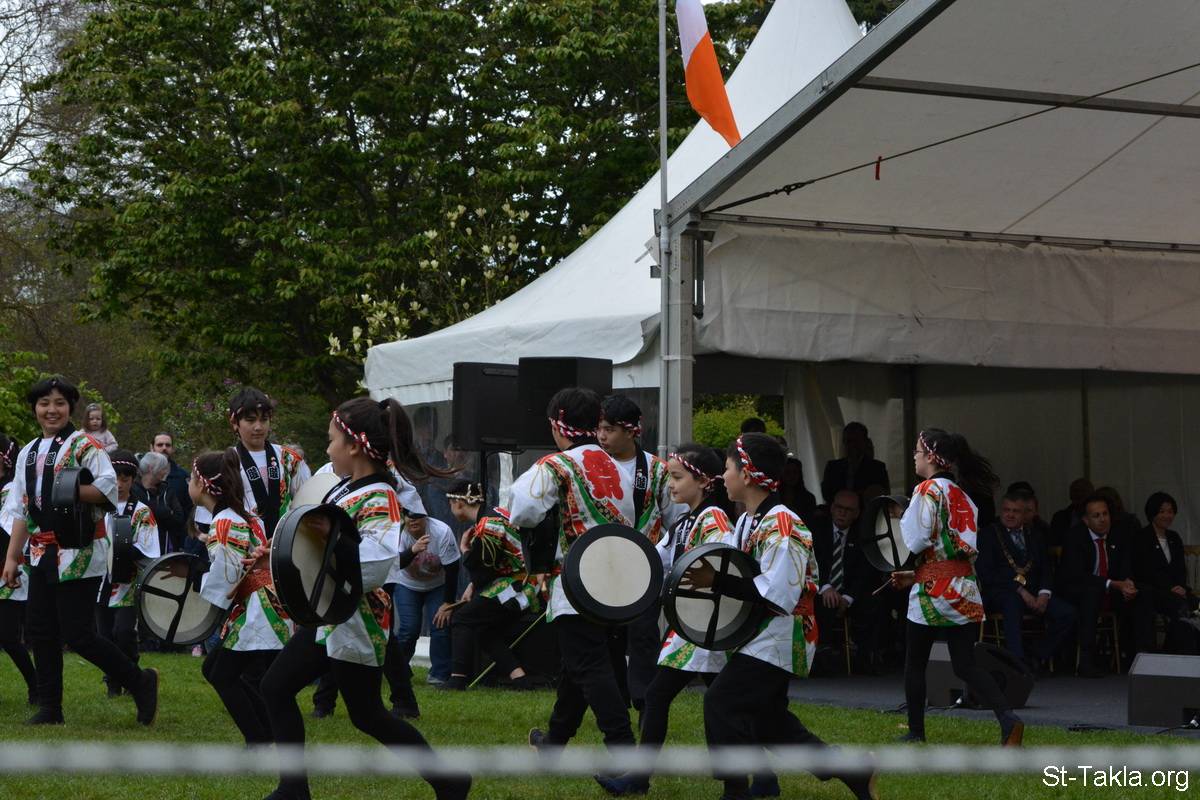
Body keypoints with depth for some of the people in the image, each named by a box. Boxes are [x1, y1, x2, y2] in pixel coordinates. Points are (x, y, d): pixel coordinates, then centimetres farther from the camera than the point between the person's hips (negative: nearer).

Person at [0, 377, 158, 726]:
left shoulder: (84, 445, -5)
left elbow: (108, 488, -18)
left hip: (77, 555, -7)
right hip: (41, 554, 7)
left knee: (77, 635, -9)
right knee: (41, 631, 6)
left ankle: (140, 682, 6)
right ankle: (49, 708, 15)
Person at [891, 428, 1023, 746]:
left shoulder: (927, 490, -11)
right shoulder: (962, 495, 12)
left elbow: (915, 542, -15)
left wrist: (900, 519, 5)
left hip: (933, 588, -6)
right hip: (965, 588, 6)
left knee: (915, 662, 10)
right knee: (965, 664, 4)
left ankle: (916, 732, 16)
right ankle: (1007, 719, -14)